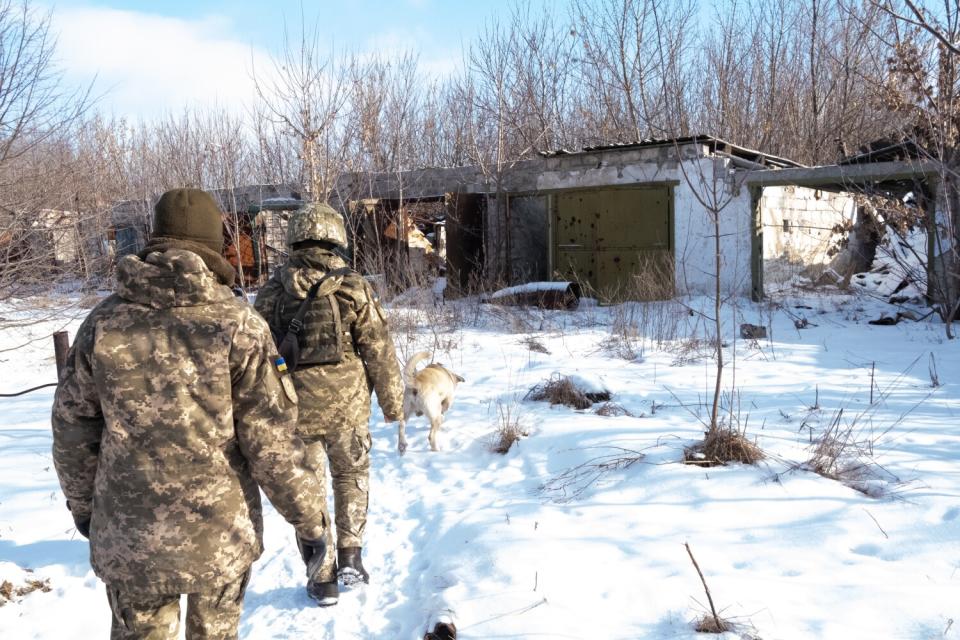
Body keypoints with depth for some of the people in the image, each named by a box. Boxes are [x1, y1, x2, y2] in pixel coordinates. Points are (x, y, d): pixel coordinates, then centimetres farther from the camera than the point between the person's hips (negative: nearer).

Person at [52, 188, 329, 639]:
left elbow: (72, 429, 5)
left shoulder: (104, 322, -3)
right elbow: (272, 441, -13)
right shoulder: (238, 325, -12)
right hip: (221, 534, -2)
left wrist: (82, 502, 20)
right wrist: (309, 519, -2)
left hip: (127, 536, 2)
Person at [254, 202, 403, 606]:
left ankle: (323, 580, 18)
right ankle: (350, 555, 13)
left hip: (294, 407, 1)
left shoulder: (271, 293, 1)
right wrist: (392, 401, 6)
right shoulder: (353, 288, -6)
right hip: (347, 404, -1)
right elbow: (379, 352, -5)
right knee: (352, 477, 22)